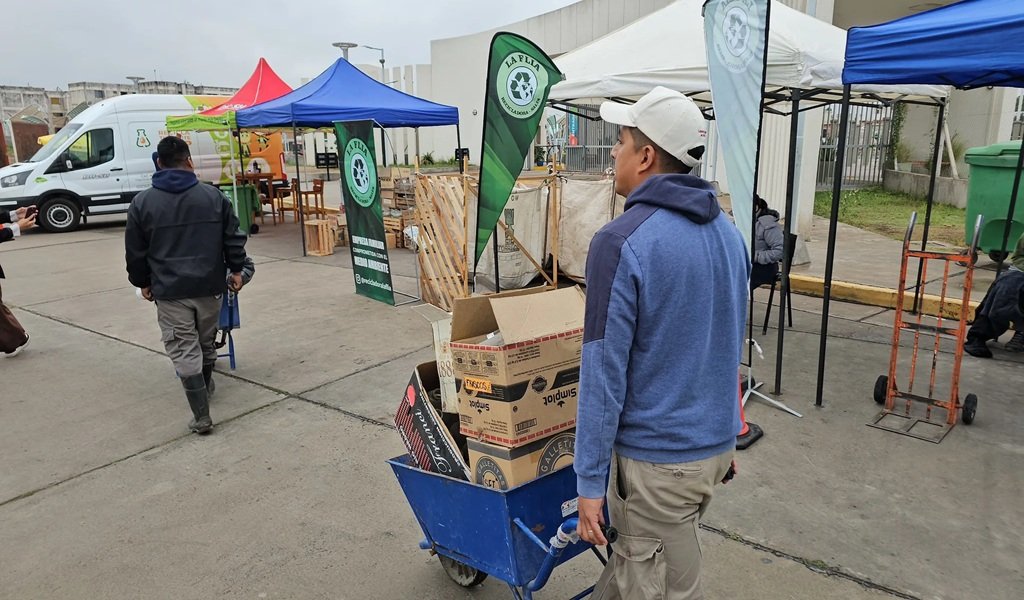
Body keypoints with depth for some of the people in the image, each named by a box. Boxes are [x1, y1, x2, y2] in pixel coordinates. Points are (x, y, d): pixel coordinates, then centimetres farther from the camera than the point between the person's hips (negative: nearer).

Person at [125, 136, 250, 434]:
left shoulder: (142, 202, -3)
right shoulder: (213, 195, -1)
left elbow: (135, 252, 3)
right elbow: (233, 238, 3)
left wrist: (143, 282, 17)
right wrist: (236, 269, 15)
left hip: (170, 290, -2)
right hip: (209, 285, 3)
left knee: (184, 352, 0)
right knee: (207, 344, 21)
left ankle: (201, 415, -4)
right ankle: (205, 388, 43)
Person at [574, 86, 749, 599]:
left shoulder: (622, 242, -21)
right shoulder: (727, 231, 5)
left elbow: (604, 372, -20)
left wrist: (589, 481, -13)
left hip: (656, 457, -7)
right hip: (716, 443, 7)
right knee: (634, 555, 26)